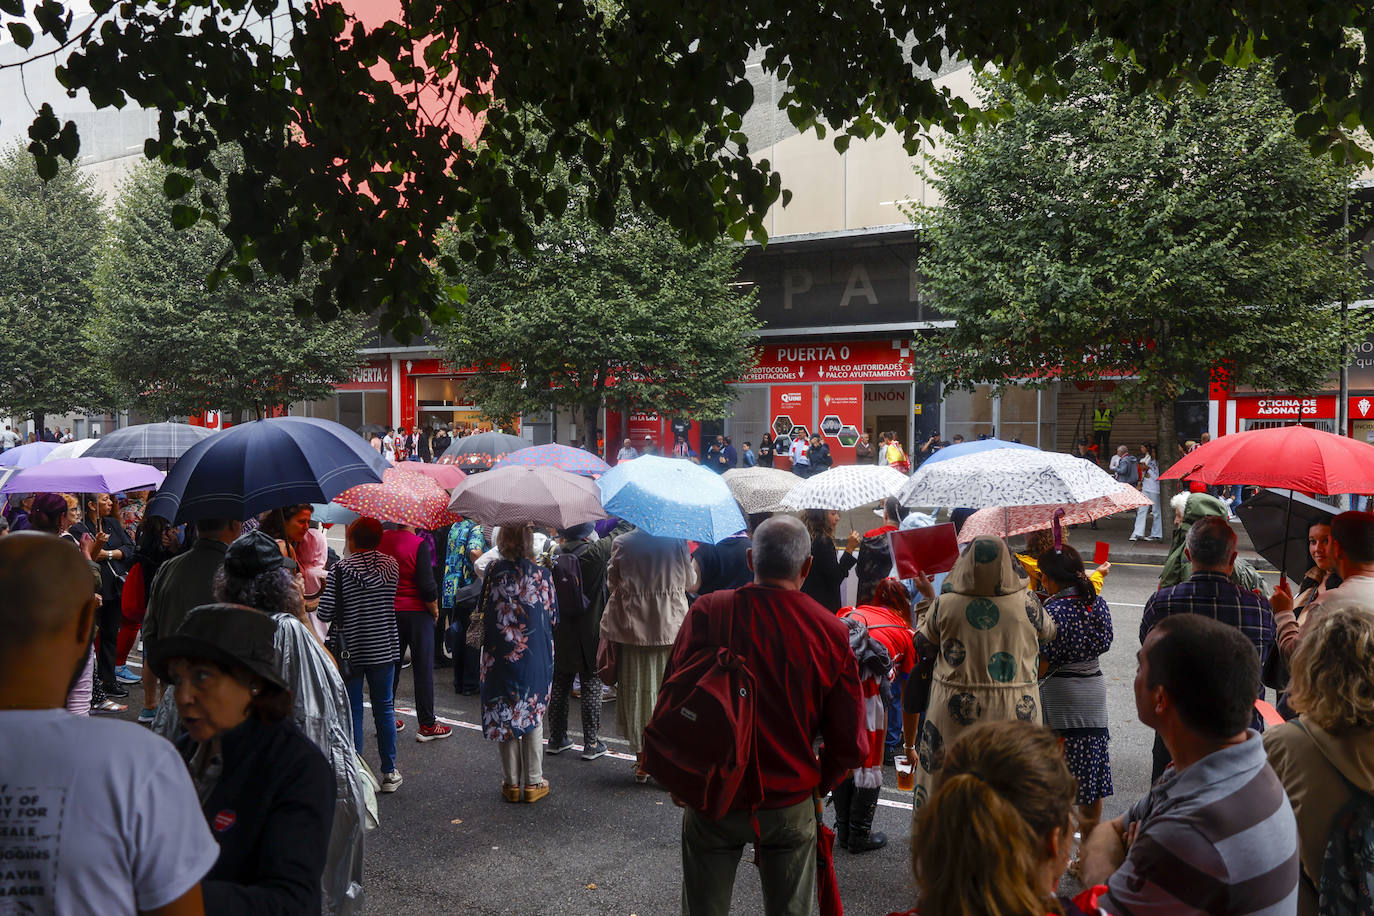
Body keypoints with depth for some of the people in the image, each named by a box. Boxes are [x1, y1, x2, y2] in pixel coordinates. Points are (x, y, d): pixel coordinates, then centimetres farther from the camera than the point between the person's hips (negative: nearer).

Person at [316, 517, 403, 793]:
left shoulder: (340, 569, -12)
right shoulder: (391, 565, -2)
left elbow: (325, 613, -14)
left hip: (350, 650, -3)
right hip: (384, 649, 3)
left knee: (352, 711, 8)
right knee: (384, 708, 12)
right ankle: (389, 772, 18)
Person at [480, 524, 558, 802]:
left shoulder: (493, 572, -9)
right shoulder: (542, 575, -9)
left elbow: (483, 612, -1)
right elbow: (553, 617, -1)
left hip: (500, 657, 0)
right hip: (536, 657, 0)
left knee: (505, 717, 11)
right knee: (534, 717, 12)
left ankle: (511, 782, 19)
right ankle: (533, 783, 17)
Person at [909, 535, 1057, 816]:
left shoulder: (944, 604, -10)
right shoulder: (1026, 603, -9)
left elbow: (925, 640, 7)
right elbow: (1048, 632, 12)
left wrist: (927, 597, 19)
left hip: (955, 711, 0)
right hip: (1012, 710, 0)